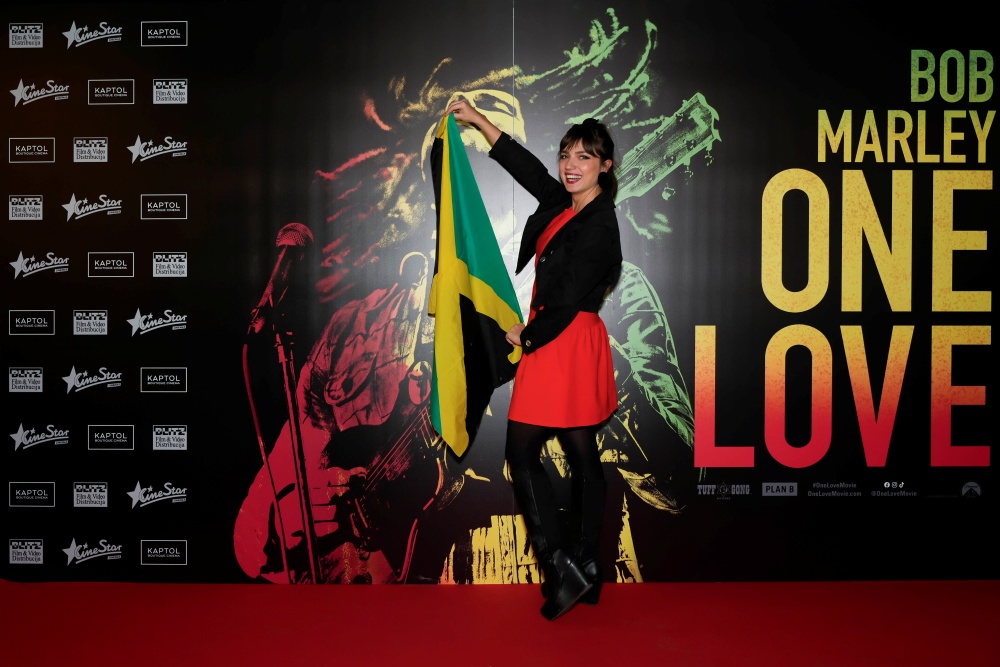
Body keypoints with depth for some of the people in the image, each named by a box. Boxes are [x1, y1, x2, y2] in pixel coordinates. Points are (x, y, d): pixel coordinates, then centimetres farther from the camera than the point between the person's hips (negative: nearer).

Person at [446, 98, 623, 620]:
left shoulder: (597, 225, -16)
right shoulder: (563, 204, 9)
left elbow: (567, 303, -19)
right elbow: (526, 165, 22)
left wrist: (525, 337, -5)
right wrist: (479, 120, 24)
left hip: (563, 346, -9)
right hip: (570, 346, 9)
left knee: (522, 453, -4)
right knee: (582, 458, 12)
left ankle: (562, 569, 1)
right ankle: (585, 568, 23)